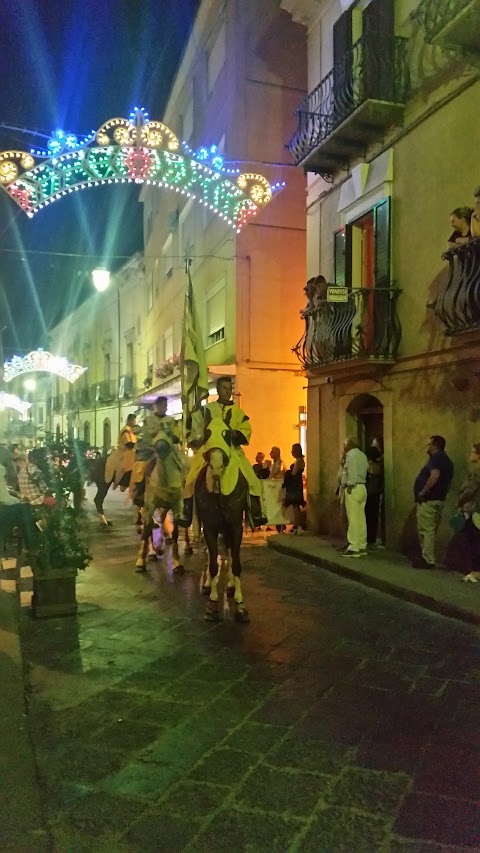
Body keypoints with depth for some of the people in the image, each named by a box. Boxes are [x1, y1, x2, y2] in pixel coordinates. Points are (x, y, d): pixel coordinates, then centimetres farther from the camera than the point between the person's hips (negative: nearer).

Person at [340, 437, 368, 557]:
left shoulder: (351, 455, -8)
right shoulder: (362, 455, 20)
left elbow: (352, 473, -17)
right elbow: (366, 470, 12)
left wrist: (349, 486, -17)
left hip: (353, 488, -9)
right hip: (362, 488, 9)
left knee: (353, 519, -9)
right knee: (361, 519, 8)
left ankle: (354, 548, -10)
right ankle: (362, 547, 10)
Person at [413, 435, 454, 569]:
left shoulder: (436, 457, -14)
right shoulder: (446, 460, 17)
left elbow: (435, 475, -30)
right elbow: (447, 480, 21)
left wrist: (423, 492, -22)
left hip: (428, 500, -10)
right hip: (438, 499, 10)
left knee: (426, 530, -6)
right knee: (430, 530, 14)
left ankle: (428, 560, -5)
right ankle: (428, 558, 19)